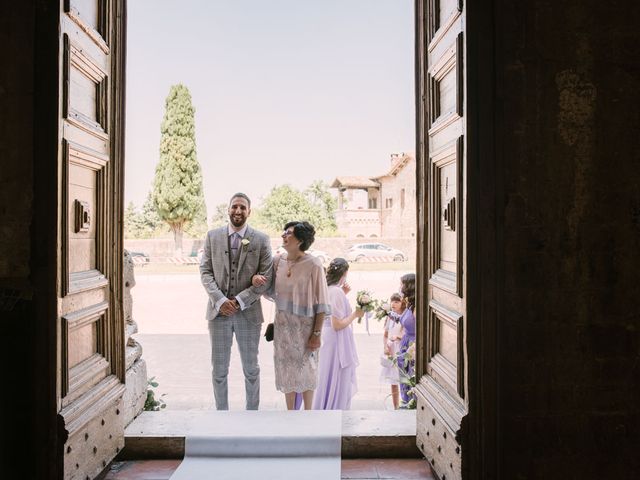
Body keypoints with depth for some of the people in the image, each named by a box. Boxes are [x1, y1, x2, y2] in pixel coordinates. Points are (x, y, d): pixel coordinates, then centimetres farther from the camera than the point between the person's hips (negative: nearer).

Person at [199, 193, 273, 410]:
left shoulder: (261, 240, -2)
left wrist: (239, 301, -14)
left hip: (248, 312, -1)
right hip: (218, 311, 1)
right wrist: (220, 300, -13)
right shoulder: (212, 236, 4)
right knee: (219, 370, 10)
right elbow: (205, 272, 1)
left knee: (251, 369, 12)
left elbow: (265, 278, -5)